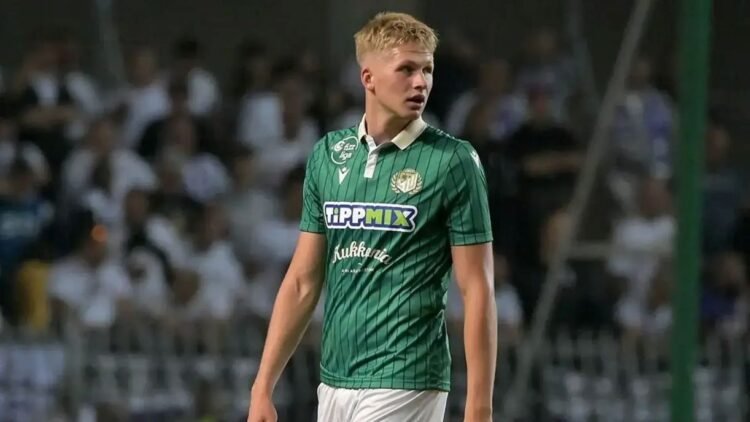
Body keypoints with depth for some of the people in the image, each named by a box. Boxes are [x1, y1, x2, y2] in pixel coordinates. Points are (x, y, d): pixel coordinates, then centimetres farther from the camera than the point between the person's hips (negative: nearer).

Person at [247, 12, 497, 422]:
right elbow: (302, 281, 13)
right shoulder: (328, 155, 10)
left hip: (402, 386, -5)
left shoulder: (453, 162, -5)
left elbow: (477, 290, -6)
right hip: (334, 384, 5)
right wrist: (262, 388, 8)